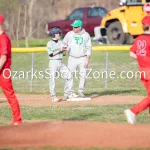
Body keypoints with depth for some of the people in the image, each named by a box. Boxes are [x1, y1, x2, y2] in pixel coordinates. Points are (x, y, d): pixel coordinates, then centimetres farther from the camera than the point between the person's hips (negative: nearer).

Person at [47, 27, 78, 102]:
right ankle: (53, 96, -1)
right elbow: (50, 54, -14)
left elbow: (64, 54, 13)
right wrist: (59, 50, -19)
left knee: (68, 76, 0)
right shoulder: (50, 43, -5)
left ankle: (66, 95, 7)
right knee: (53, 79, -6)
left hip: (60, 62, 6)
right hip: (53, 62, -6)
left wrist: (64, 50, -7)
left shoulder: (60, 42, 13)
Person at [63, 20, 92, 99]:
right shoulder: (69, 34, 0)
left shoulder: (86, 35, -2)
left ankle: (81, 91, 10)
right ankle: (70, 92, 2)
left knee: (83, 75, -2)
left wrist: (87, 60, -9)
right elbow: (64, 44, 10)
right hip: (72, 58, 0)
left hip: (82, 58, 0)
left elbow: (89, 48, -2)